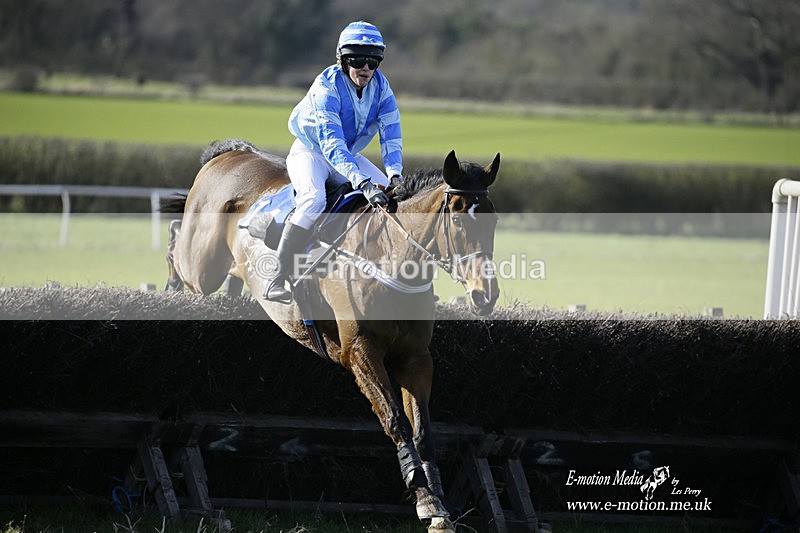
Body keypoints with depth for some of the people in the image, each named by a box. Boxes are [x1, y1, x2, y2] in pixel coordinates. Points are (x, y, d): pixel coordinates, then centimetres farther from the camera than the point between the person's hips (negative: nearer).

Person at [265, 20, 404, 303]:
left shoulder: (381, 86, -11)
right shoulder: (327, 86, -28)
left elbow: (391, 134, -13)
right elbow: (331, 142, -39)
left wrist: (395, 175, -32)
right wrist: (362, 182, -50)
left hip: (348, 156, 6)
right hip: (310, 152, -6)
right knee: (313, 200, -34)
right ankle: (276, 282, -34)